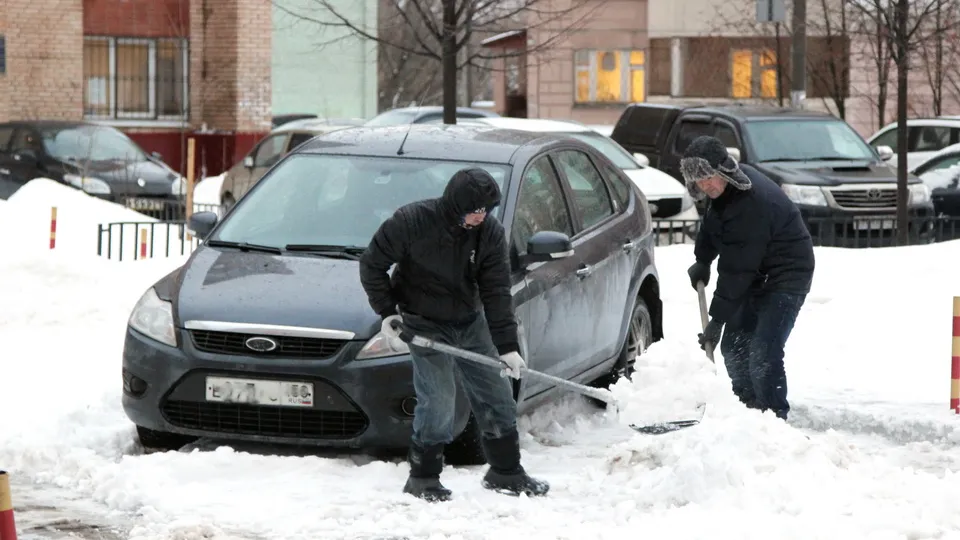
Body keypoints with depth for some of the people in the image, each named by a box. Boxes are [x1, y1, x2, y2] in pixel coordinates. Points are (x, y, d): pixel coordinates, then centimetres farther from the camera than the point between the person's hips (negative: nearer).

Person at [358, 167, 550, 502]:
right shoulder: (411, 222, -21)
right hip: (425, 327, -5)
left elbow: (496, 294, -10)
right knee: (438, 401, -13)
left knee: (497, 396, 8)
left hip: (471, 323, 5)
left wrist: (507, 346, -15)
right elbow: (371, 264, -8)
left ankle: (506, 473, 23)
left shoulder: (490, 233, -10)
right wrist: (386, 312, -12)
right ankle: (423, 479, 2)